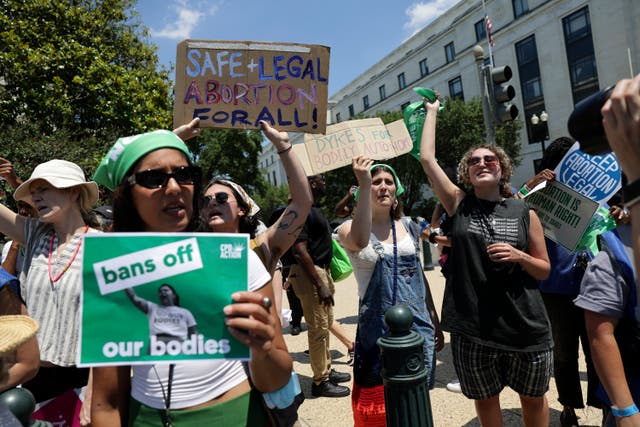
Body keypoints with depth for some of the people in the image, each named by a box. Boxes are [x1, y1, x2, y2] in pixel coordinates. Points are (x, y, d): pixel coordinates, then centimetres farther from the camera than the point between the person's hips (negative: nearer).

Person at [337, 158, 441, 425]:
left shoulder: (410, 227, 7)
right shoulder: (350, 228, -7)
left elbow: (420, 276, 15)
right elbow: (359, 241, -33)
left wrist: (436, 321, 17)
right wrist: (364, 184, -35)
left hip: (418, 326, 4)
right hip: (378, 328, -4)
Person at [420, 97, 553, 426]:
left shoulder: (525, 213, 0)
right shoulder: (459, 205, -1)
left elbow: (544, 271, 6)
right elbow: (426, 158, -6)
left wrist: (518, 256, -15)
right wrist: (432, 111, 4)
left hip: (525, 326, 1)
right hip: (472, 328, -1)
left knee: (533, 398, 20)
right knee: (485, 399, 18)